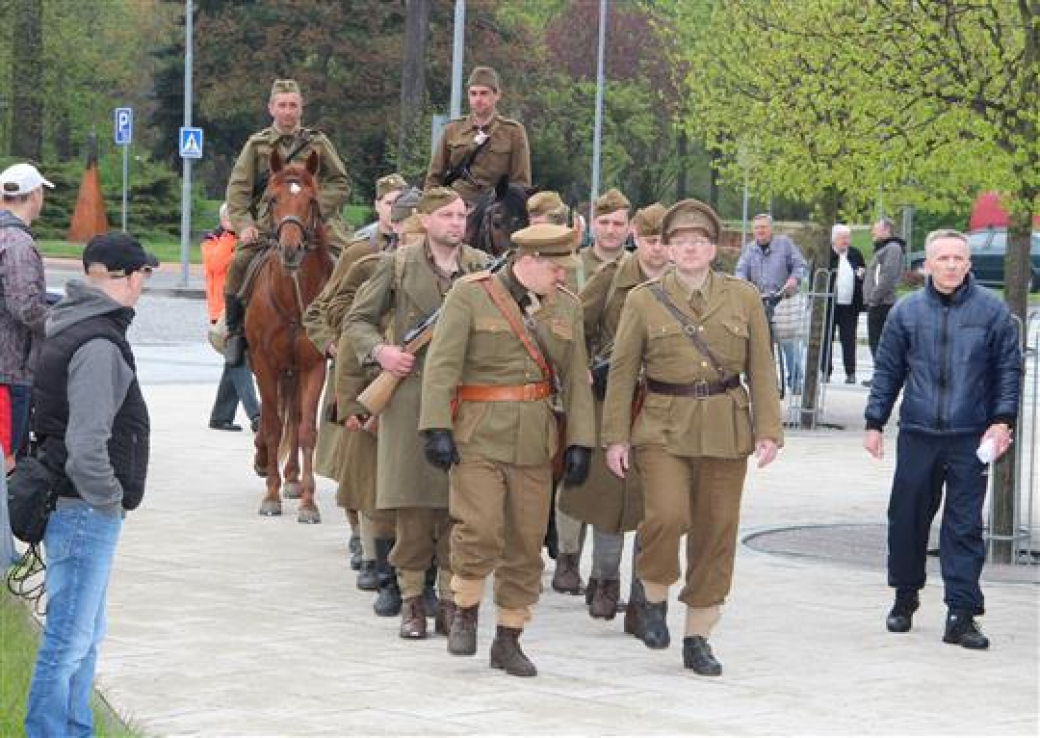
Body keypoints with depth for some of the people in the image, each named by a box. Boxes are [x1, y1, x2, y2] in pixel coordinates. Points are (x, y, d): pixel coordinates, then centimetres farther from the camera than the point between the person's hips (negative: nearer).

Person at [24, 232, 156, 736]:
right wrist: (108, 497, -13)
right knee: (69, 641, -4)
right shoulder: (99, 344, -21)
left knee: (83, 637, 20)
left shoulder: (77, 327, 11)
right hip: (85, 511, -11)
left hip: (87, 510, 11)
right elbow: (86, 445, -27)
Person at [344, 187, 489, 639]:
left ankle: (451, 599, 11)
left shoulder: (484, 267, 9)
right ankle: (411, 600, 9)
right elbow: (356, 320, 8)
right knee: (413, 505, 0)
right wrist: (379, 350, -9)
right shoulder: (398, 265, 4)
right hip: (411, 394, -2)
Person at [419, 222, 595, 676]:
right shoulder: (470, 295, -6)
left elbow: (576, 379, 10)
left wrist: (580, 442, 3)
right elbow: (442, 364, -11)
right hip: (478, 435, -4)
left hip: (535, 441, 5)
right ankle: (466, 613, 10)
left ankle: (508, 640, 17)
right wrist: (437, 428, -19)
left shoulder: (566, 306, 9)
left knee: (526, 543, 6)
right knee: (480, 532, -15)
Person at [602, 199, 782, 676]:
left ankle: (698, 639, 14)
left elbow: (761, 370, 5)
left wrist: (768, 431, -3)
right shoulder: (643, 301, 1)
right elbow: (621, 372, 2)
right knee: (667, 515, -22)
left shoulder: (744, 298, 6)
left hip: (726, 433, 2)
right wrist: (615, 436, -2)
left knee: (717, 533, 3)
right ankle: (654, 600, 5)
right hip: (663, 430, -2)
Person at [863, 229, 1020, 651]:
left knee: (965, 527, -2)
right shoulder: (907, 311, 6)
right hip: (916, 434, 2)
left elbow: (1009, 369, 5)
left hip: (971, 439, -2)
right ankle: (904, 599, 26)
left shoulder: (991, 310, 2)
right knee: (907, 520, 8)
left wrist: (1003, 419, -5)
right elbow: (887, 371, 11)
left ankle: (961, 613, 1)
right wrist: (874, 422, 8)